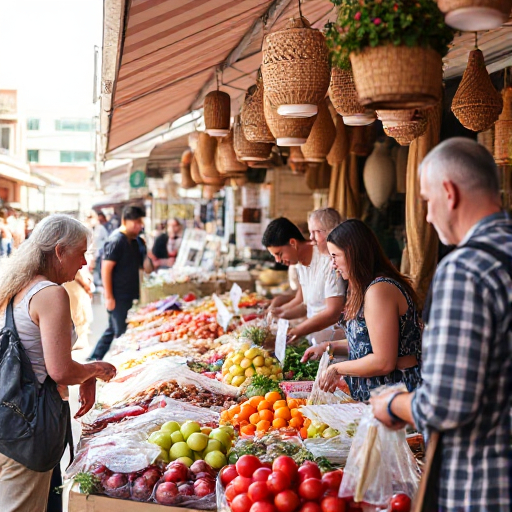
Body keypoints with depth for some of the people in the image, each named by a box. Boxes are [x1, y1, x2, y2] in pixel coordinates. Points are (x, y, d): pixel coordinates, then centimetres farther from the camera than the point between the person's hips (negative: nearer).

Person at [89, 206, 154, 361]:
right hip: (118, 297, -9)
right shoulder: (116, 241, -14)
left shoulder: (136, 242, 12)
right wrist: (109, 297, -20)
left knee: (112, 330, 16)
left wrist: (146, 253, -8)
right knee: (121, 332, -3)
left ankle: (93, 359, 27)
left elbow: (147, 269, 12)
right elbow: (106, 269, -18)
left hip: (129, 296, 9)